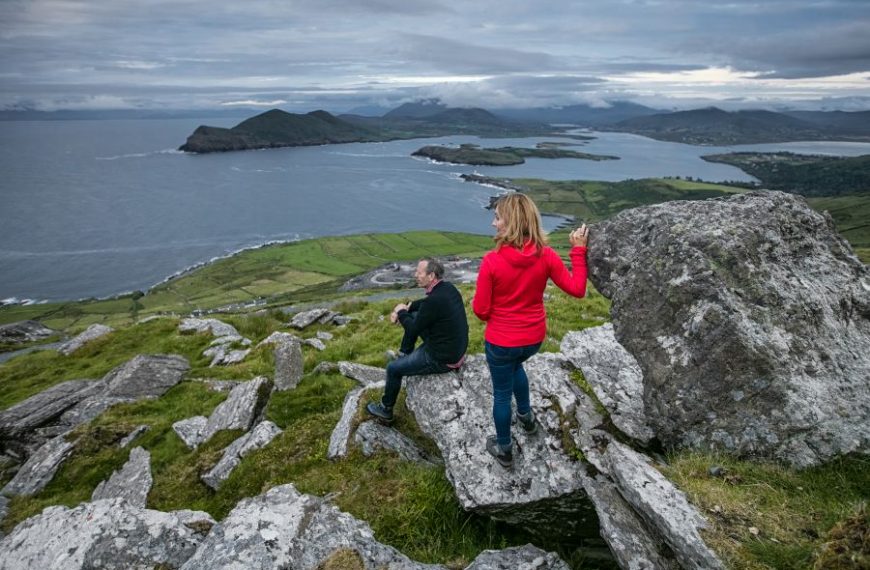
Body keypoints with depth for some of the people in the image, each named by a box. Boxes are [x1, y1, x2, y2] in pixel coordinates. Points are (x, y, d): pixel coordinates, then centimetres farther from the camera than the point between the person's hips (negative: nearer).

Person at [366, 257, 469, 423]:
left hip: (442, 359, -9)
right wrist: (406, 308, 6)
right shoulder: (448, 287, -3)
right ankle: (404, 355, 36)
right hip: (457, 347, 9)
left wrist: (401, 312, 1)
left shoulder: (434, 301, -30)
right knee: (412, 316, 20)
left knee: (393, 369, 9)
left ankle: (385, 409, 32)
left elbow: (413, 330, -17)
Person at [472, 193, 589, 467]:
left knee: (502, 394, 18)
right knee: (514, 365, 38)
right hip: (534, 338, 5)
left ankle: (504, 449, 38)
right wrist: (578, 251, 1)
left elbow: (481, 310, -17)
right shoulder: (546, 255, -15)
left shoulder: (492, 261, -25)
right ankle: (526, 415, 52)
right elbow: (577, 289, -6)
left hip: (501, 341, -4)